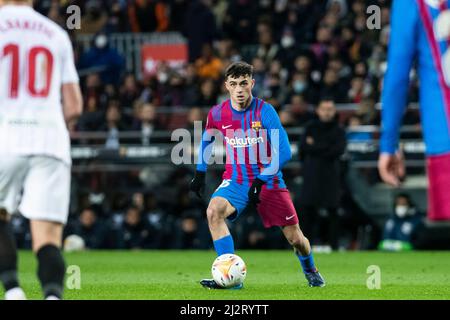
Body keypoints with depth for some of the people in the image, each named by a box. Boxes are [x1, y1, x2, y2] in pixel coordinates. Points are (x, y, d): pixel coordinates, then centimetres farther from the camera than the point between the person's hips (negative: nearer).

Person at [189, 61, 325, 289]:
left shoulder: (265, 112, -15)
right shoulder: (217, 114, -6)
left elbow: (283, 152, -18)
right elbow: (206, 140, 18)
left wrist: (260, 181, -25)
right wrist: (200, 173, 15)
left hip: (268, 181, -1)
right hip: (236, 180, 1)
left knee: (295, 239, 3)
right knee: (213, 211, -31)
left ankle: (310, 270, 39)